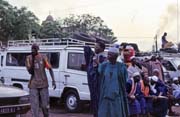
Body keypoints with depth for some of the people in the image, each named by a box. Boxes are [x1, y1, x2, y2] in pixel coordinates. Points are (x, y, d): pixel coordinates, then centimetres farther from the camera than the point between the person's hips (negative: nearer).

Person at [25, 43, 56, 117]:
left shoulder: (43, 57, -1)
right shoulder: (29, 58, 0)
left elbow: (50, 68, 2)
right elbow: (30, 71, -6)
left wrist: (53, 80, -6)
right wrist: (32, 59, -16)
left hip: (43, 84, 0)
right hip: (33, 85, 0)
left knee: (45, 105, 6)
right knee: (34, 105, -2)